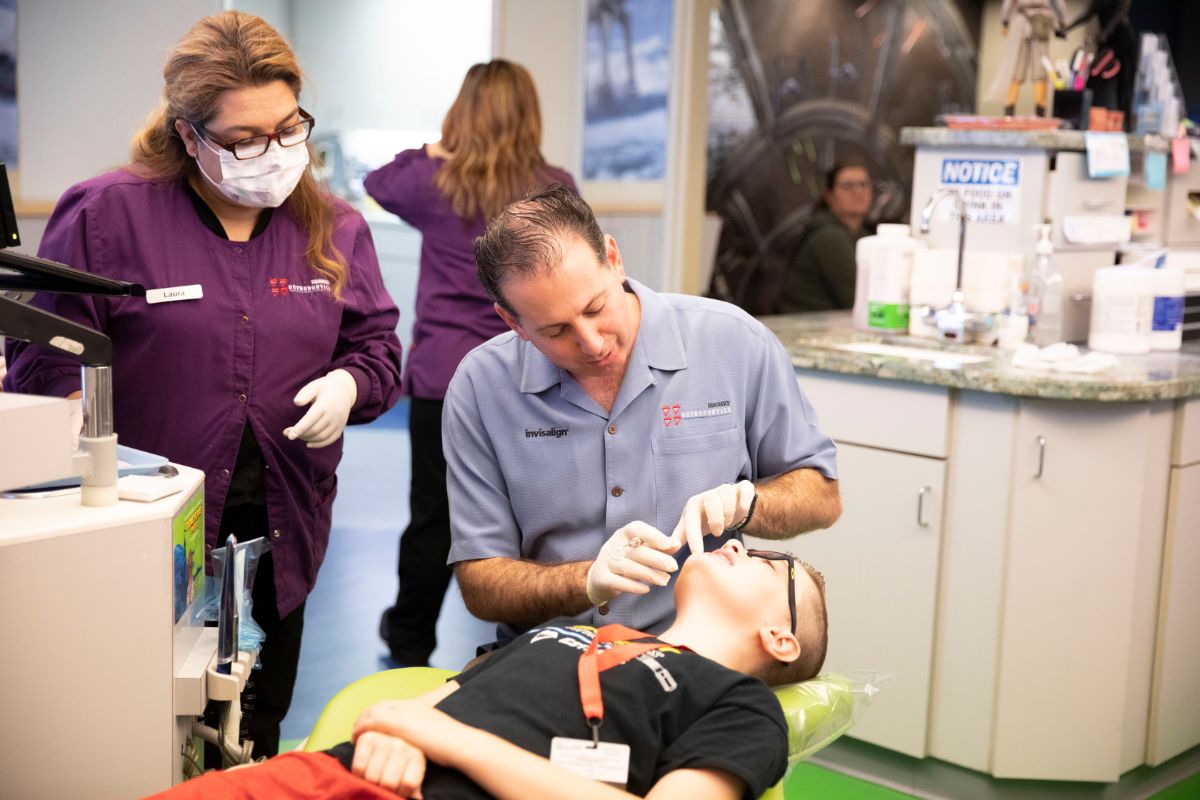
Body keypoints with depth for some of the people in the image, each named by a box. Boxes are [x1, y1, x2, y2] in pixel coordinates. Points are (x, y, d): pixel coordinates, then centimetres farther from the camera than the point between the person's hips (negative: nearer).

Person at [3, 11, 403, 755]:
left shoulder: (334, 229, 8)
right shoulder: (106, 215, -6)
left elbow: (377, 348, 15)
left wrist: (349, 385, -8)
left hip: (279, 536, 4)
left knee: (255, 743, 16)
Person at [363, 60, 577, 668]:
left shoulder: (435, 181, -4)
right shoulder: (557, 190, -2)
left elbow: (377, 183, 18)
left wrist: (435, 150, 25)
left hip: (444, 375, -1)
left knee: (434, 515, 9)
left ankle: (410, 641, 24)